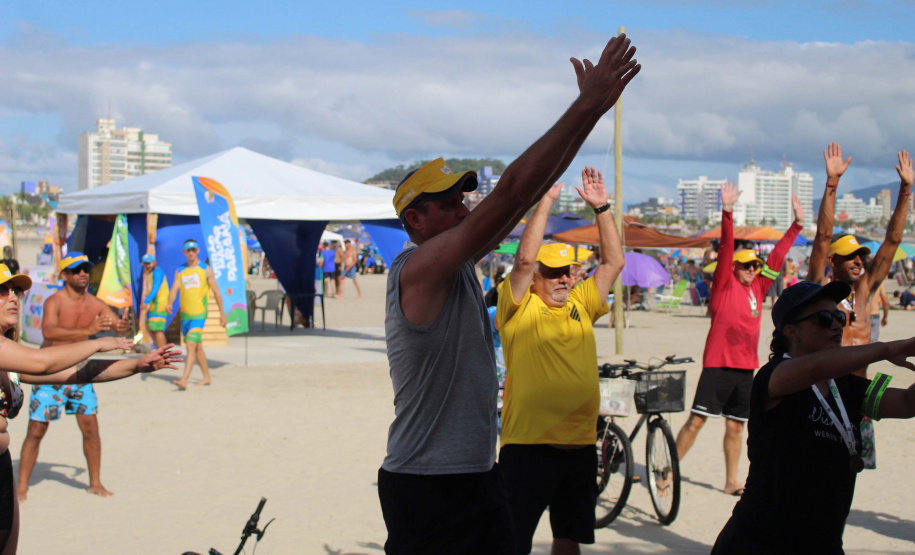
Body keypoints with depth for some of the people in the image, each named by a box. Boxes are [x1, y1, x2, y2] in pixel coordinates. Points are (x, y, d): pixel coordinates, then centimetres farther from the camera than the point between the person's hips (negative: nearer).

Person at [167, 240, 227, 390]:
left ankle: (184, 380, -25)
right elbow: (174, 289, 3)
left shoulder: (206, 269, 1)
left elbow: (216, 291, 5)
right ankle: (207, 377, 28)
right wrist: (170, 303, -18)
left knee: (190, 345, -18)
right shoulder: (180, 271, 12)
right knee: (197, 347, 14)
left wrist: (222, 313, 5)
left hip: (199, 314, -5)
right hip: (185, 314, 5)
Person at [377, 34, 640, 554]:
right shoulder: (417, 268, -17)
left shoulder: (461, 262, 9)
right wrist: (587, 105, -22)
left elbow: (531, 193, 6)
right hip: (426, 487, -9)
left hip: (478, 474, 9)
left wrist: (593, 108, 2)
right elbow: (511, 192, -23)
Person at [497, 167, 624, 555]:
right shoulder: (521, 308, -3)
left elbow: (614, 262, 12)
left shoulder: (581, 305, 12)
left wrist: (601, 208, 5)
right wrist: (546, 201, -14)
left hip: (580, 446, 6)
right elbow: (524, 258, -17)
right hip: (528, 446, -5)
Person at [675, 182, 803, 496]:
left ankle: (731, 482, 20)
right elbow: (726, 249, -13)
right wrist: (727, 213, -24)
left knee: (735, 426, 12)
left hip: (746, 368, 6)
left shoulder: (758, 287, 12)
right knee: (697, 420, -6)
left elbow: (777, 256, 16)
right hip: (718, 365, -6)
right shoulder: (725, 284, -2)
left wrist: (797, 224, 16)